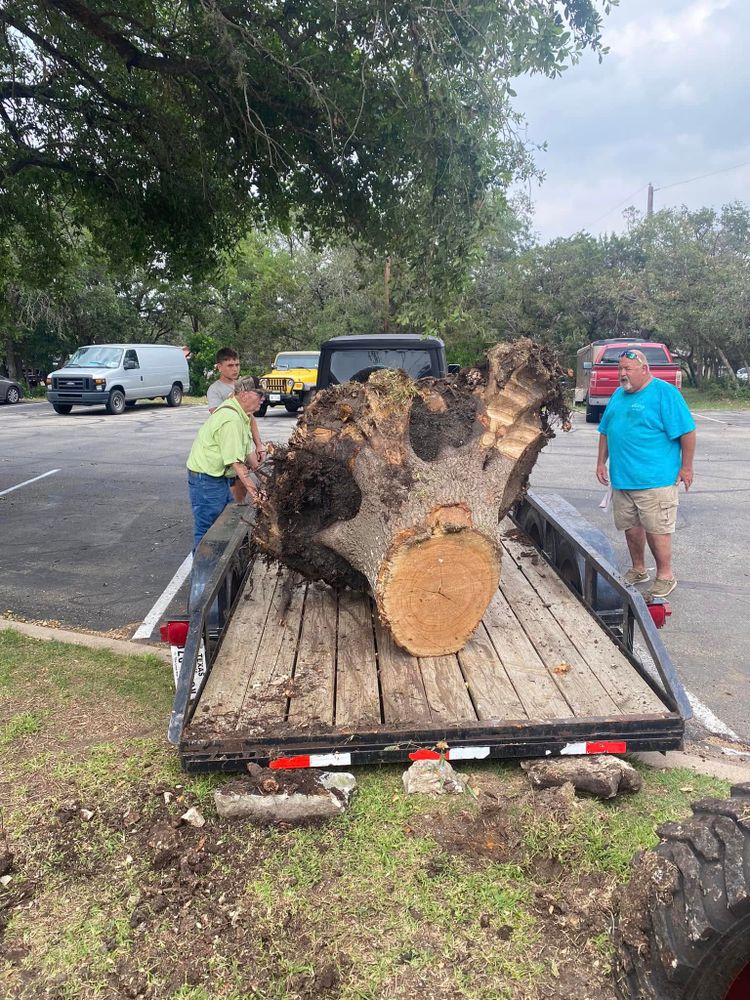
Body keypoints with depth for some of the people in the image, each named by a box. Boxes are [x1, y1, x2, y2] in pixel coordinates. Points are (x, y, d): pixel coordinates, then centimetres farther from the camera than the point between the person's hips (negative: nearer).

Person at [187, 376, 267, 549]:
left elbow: (247, 450, 15)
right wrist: (252, 489, -24)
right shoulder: (231, 419, -25)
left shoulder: (241, 414, 8)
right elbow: (235, 461, -27)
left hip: (218, 476, 11)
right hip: (206, 478, -11)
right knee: (207, 529, -4)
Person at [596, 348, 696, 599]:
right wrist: (601, 462, 16)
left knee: (656, 528, -2)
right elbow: (605, 431, 21)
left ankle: (665, 576, 12)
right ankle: (638, 570, 30)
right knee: (631, 527, 14)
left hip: (654, 479, -7)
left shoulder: (664, 392, -8)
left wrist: (686, 466, -10)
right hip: (621, 477, 7)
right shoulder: (618, 395, 14)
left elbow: (687, 431, -10)